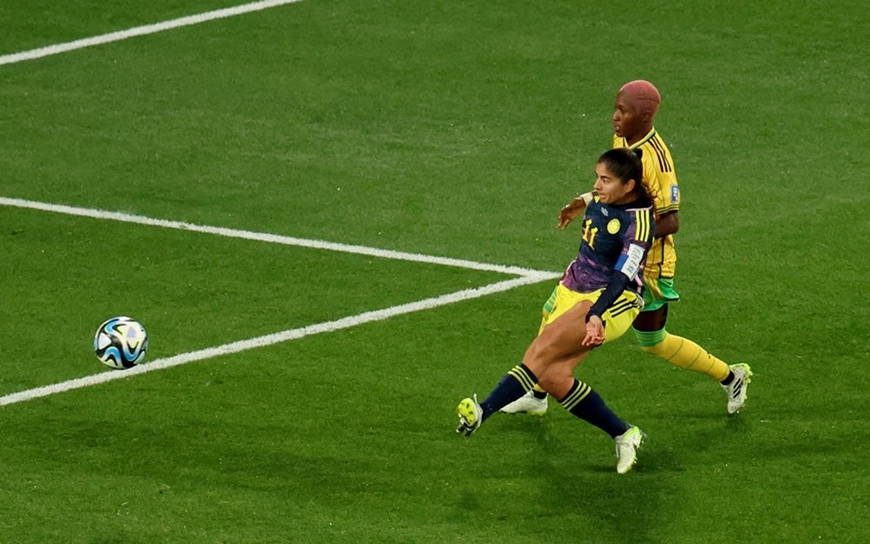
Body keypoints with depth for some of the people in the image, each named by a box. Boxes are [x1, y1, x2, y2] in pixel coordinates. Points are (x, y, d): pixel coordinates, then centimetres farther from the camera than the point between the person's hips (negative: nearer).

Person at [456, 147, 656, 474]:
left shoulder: (638, 221, -17)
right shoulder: (599, 204, 7)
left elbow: (622, 276, -27)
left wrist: (595, 315, -38)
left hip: (612, 301, -9)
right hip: (573, 292, 9)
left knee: (543, 348, -28)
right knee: (552, 377, -6)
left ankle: (484, 411, -33)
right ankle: (623, 435, 5)